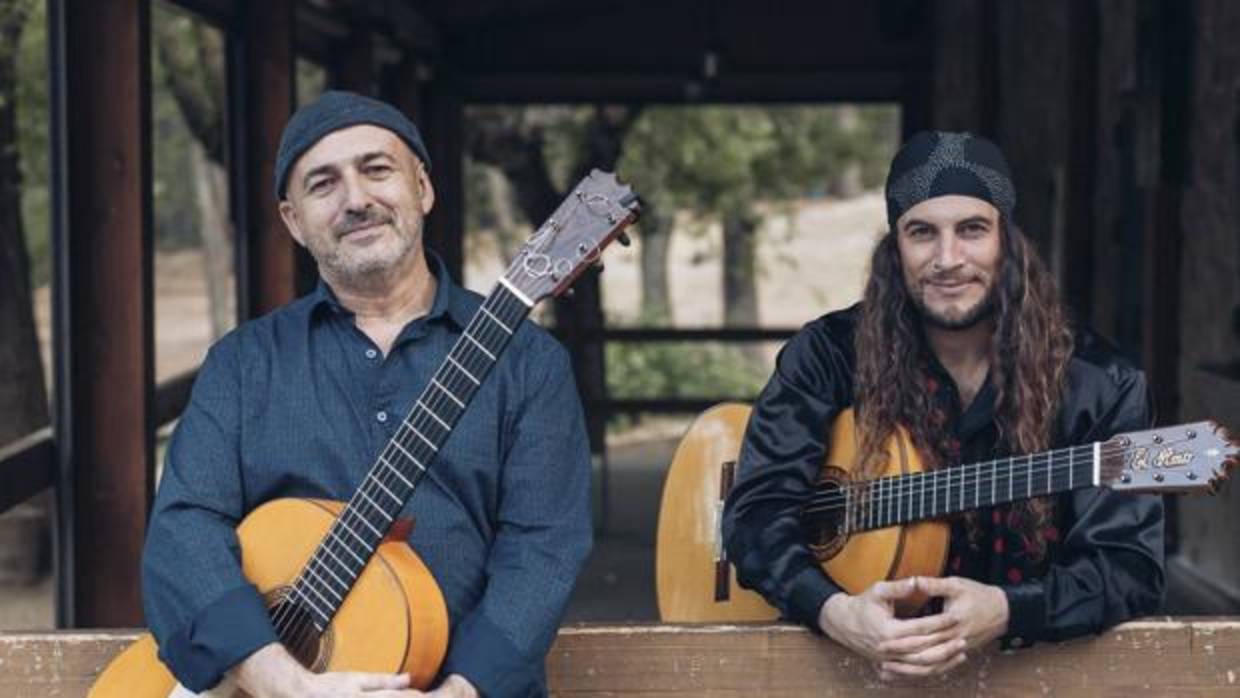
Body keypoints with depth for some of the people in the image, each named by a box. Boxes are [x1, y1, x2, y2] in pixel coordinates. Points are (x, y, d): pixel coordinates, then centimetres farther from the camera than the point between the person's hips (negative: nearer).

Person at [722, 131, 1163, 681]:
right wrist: (838, 612, -24)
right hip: (855, 661, 0)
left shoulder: (1099, 386, -1)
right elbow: (757, 511, -6)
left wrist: (1004, 612, -25)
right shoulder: (828, 356, 1)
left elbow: (1132, 568, -8)